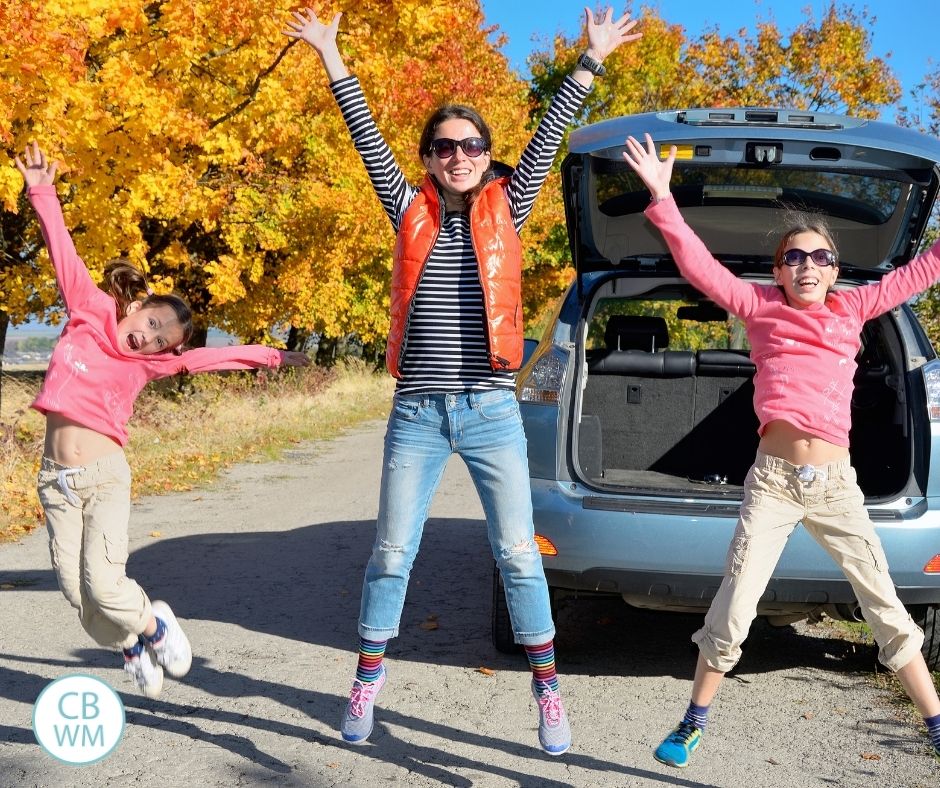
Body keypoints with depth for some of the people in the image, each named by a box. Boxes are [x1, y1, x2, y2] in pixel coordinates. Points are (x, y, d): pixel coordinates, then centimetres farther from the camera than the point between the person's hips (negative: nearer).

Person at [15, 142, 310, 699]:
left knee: (104, 585, -13)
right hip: (56, 480, 1)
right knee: (77, 592, 1)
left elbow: (210, 357, 11)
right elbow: (66, 256, 1)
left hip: (105, 476, -1)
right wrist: (44, 195, -2)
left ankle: (154, 625, 17)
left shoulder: (148, 364, 4)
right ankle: (133, 648, 26)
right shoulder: (88, 314, 2)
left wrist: (270, 355, 14)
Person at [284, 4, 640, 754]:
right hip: (416, 413, 1)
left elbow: (548, 138, 2)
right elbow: (369, 138, 5)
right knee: (391, 555, 7)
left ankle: (549, 692, 15)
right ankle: (367, 684, 22)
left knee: (518, 553, 3)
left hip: (491, 411, -1)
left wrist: (591, 61, 0)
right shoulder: (412, 210, 7)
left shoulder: (506, 209, 6)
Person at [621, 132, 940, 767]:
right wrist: (662, 197, -15)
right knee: (733, 609, -2)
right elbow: (700, 265, -6)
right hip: (773, 481, -2)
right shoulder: (761, 308, 3)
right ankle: (695, 722, 16)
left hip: (837, 487, 2)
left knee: (887, 608, 9)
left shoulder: (852, 309, 10)